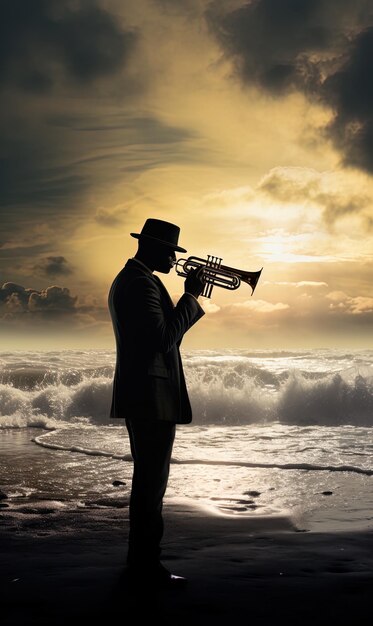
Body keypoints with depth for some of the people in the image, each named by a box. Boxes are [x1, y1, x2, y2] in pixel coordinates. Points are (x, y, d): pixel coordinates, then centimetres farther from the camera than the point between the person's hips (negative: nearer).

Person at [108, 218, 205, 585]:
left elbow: (165, 330, 20)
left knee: (146, 477, 18)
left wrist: (190, 299, 12)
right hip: (152, 395, -11)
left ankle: (139, 555, 28)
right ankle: (147, 561, 3)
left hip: (139, 395, 11)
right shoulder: (142, 282, -15)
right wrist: (191, 296, -13)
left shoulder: (127, 279, 18)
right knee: (152, 479, -5)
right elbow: (165, 337, -23)